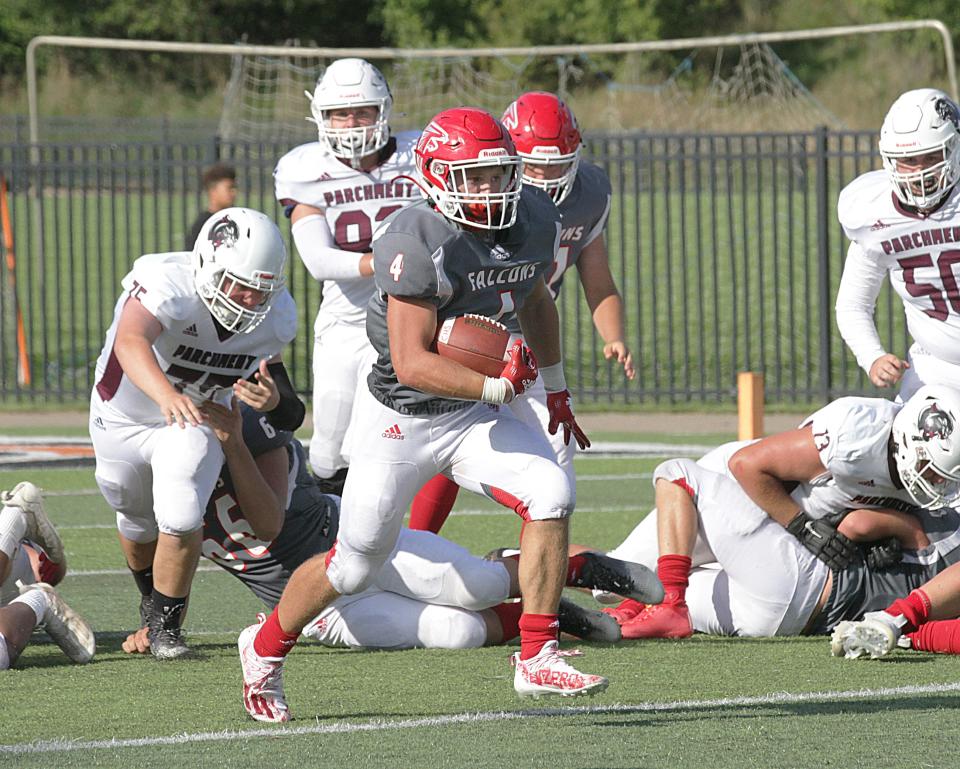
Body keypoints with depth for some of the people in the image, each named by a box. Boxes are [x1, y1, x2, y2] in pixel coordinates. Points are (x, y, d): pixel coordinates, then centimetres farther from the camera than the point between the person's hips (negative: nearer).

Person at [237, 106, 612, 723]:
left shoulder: (534, 222, -4)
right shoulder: (419, 242, -27)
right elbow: (411, 364, -29)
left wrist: (557, 392, 24)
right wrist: (496, 387, -38)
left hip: (472, 415, 6)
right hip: (403, 418, -5)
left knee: (551, 497, -18)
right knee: (355, 566, 4)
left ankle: (538, 660, -12)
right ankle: (266, 649, 31)